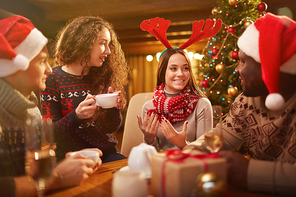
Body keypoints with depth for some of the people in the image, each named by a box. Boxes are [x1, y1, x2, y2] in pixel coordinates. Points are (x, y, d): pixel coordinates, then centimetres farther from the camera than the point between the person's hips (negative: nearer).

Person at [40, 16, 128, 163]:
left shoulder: (103, 76, 7)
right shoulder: (53, 78, -4)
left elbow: (112, 128, 11)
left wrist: (115, 108, -10)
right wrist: (76, 116, -24)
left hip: (106, 153, 3)